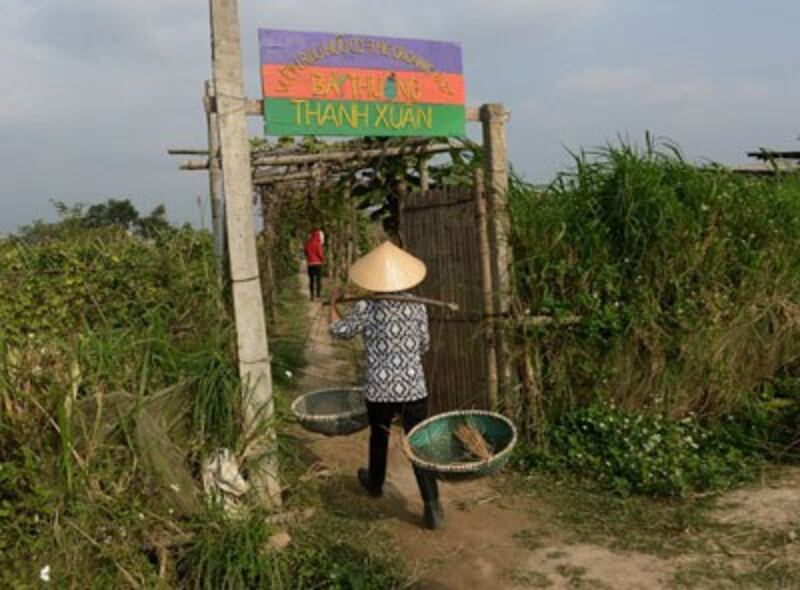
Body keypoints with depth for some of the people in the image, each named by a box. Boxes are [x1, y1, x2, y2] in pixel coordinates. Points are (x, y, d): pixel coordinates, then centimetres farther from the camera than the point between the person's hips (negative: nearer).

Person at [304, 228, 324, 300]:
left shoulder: (307, 242, 8)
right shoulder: (317, 242, -11)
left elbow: (306, 252, 11)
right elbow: (320, 252, -11)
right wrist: (323, 259, 4)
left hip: (309, 263, 6)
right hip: (317, 263, -5)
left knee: (311, 280, 8)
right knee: (318, 279, -1)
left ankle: (312, 295, 5)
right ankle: (318, 294, -5)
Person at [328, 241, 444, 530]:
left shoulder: (366, 309, -8)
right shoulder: (417, 308, -3)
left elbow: (338, 331, 9)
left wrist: (333, 304, 25)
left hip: (379, 390, 0)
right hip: (413, 388, 0)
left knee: (379, 437, 24)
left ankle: (375, 482, 47)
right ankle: (432, 506, -4)